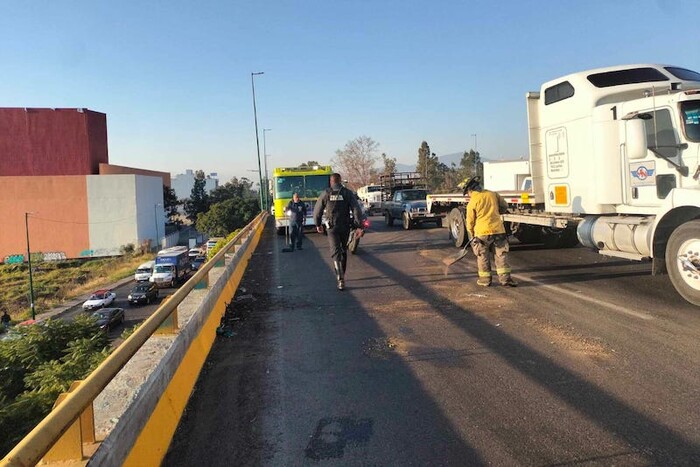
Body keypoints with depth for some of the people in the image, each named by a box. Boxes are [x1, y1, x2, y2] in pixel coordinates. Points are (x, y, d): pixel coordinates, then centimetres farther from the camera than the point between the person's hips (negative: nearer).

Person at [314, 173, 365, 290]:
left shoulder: (326, 193, -1)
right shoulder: (348, 193, -1)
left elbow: (317, 211, 3)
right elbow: (357, 210, -9)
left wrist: (318, 224, 17)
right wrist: (359, 226, -7)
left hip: (332, 228, -2)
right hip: (345, 227, 2)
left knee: (336, 252, -5)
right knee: (343, 251, 19)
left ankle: (340, 279, -19)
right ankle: (341, 275, 32)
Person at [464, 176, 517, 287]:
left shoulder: (472, 202, -7)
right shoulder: (493, 194, 5)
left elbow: (470, 222, -1)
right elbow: (504, 207, 16)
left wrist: (472, 235, 14)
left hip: (482, 232, -3)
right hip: (498, 230, 3)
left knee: (483, 257, 9)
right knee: (501, 255, 7)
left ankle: (485, 279, 15)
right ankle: (505, 278, 3)